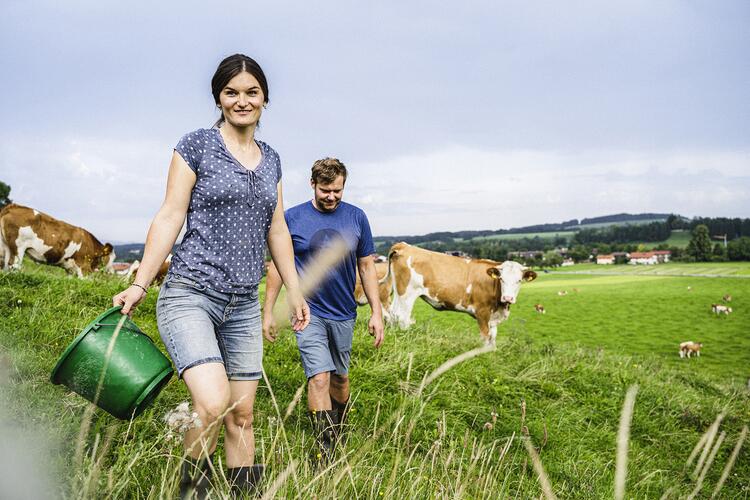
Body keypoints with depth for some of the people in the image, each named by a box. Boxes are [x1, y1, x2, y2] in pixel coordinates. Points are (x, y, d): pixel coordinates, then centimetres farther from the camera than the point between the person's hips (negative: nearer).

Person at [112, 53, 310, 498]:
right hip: (191, 295, -5)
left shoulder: (271, 159, 14)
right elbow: (169, 218, -3)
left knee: (242, 416, 7)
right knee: (212, 403, -21)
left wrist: (295, 292, 18)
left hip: (244, 305, 5)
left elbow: (277, 230, 18)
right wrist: (139, 285, -6)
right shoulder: (197, 146, -1)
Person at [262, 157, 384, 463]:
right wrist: (268, 312, 1)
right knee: (319, 378, -13)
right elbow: (277, 265, 2)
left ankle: (340, 430, 41)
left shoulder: (356, 218, 1)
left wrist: (376, 312, 2)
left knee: (339, 378, 16)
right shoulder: (292, 218, -4)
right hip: (309, 312, -3)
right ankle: (325, 449, -4)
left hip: (343, 314, 3)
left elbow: (367, 266, 6)